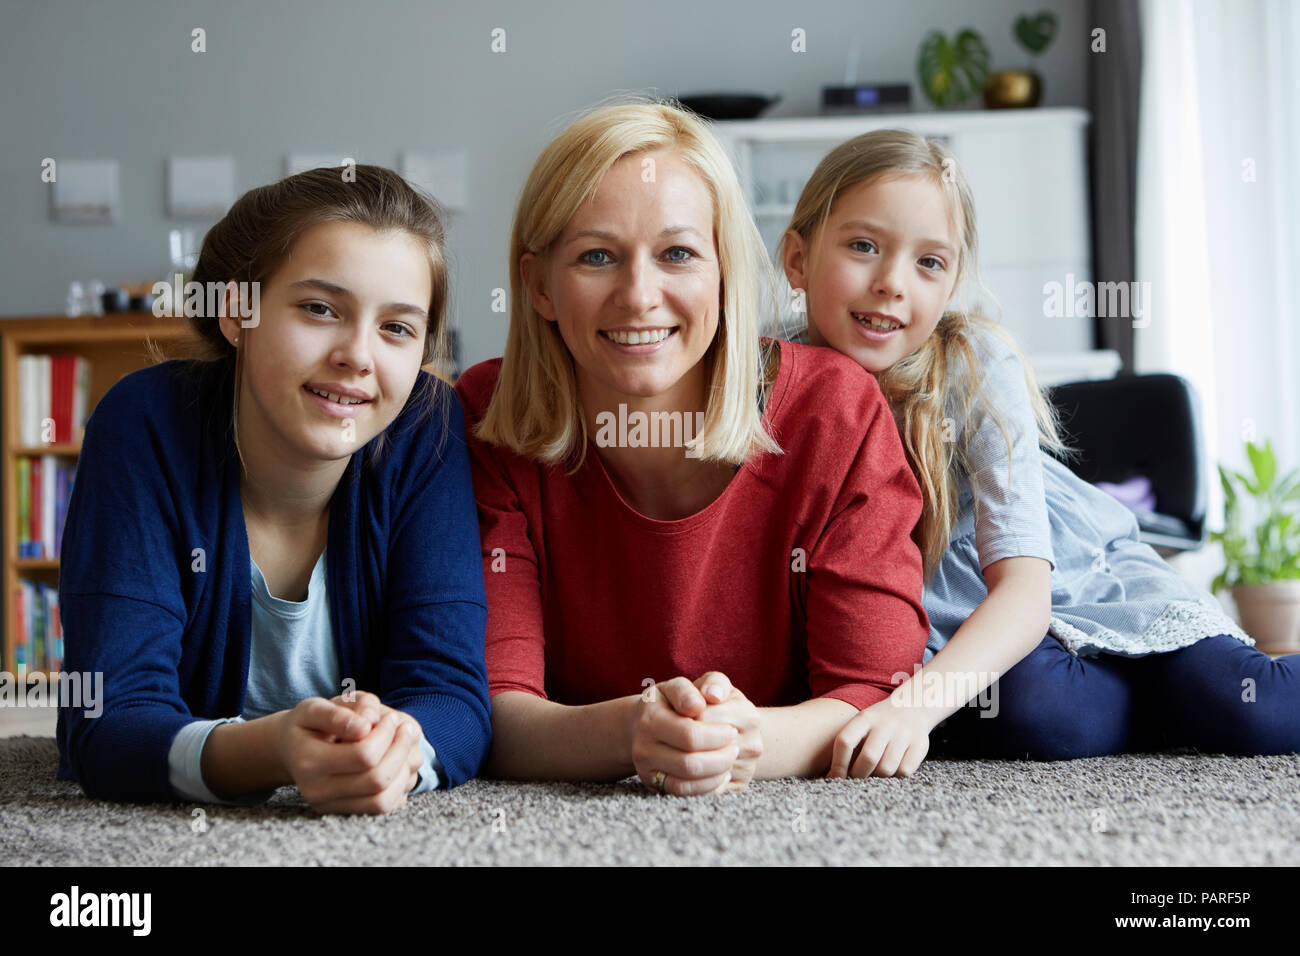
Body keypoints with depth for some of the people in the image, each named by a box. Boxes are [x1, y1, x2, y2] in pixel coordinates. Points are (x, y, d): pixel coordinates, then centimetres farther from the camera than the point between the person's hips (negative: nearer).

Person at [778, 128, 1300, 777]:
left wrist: (916, 703, -48)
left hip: (1075, 578, -1)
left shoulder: (977, 366, -22)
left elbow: (1025, 589, -30)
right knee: (1027, 709, -32)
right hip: (945, 622, 2)